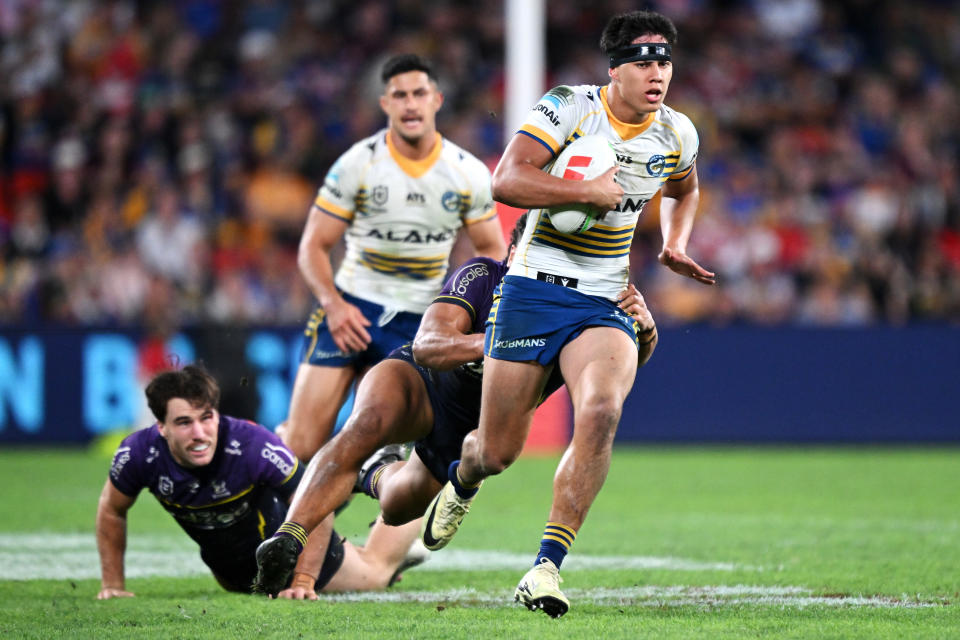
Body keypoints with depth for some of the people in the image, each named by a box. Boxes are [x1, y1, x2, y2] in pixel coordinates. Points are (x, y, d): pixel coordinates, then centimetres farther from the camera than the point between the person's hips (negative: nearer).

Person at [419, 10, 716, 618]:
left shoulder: (677, 133, 5)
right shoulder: (569, 107, -10)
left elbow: (684, 190, 29)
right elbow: (507, 180, -22)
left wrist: (675, 244, 12)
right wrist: (591, 190, -22)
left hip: (605, 305, 3)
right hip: (534, 289, -3)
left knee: (601, 410, -28)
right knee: (498, 453, 1)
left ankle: (547, 567, -25)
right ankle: (462, 480, 42)